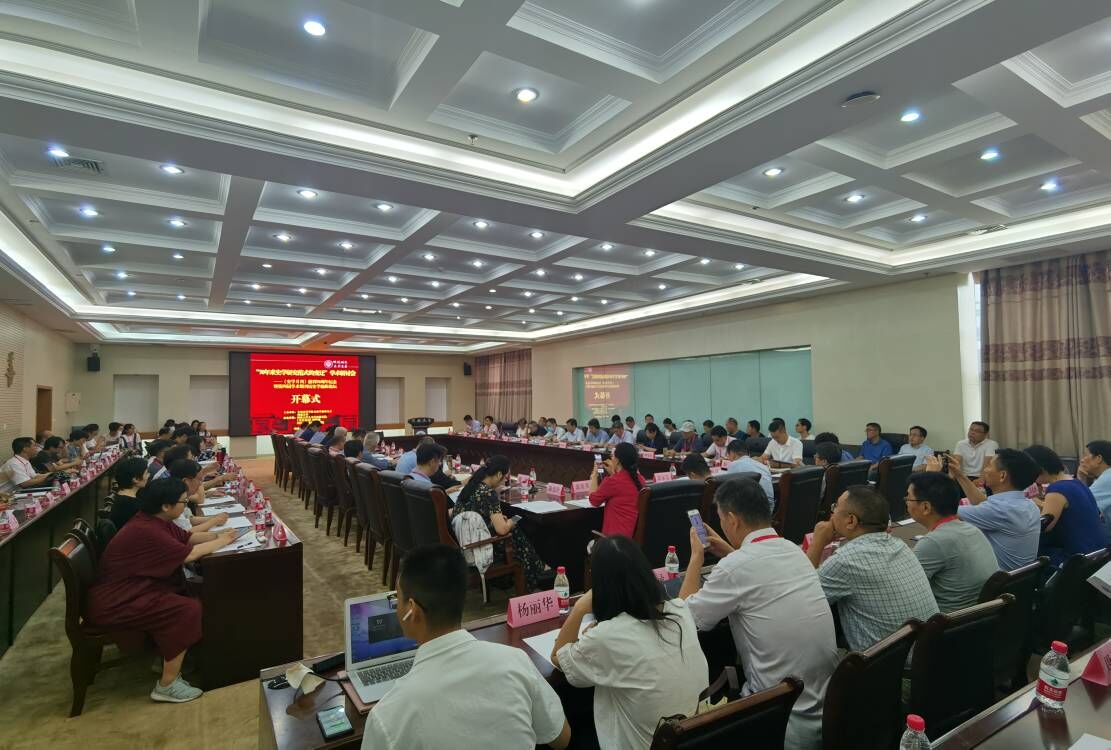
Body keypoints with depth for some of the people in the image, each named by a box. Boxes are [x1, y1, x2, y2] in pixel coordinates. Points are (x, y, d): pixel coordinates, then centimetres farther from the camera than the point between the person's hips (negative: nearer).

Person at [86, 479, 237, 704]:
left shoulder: (154, 520, 3)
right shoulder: (144, 531, -27)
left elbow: (187, 537, 11)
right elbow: (188, 554, -25)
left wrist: (217, 535, -4)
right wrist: (221, 542, -11)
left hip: (131, 591, 10)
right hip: (114, 604, -10)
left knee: (188, 595, 5)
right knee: (188, 610, -19)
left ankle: (168, 661, 15)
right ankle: (166, 686, -7)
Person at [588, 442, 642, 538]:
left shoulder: (612, 481, -19)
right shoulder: (639, 479, 2)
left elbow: (594, 501, 0)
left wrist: (594, 476, 12)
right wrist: (613, 473, 18)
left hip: (617, 535, -8)